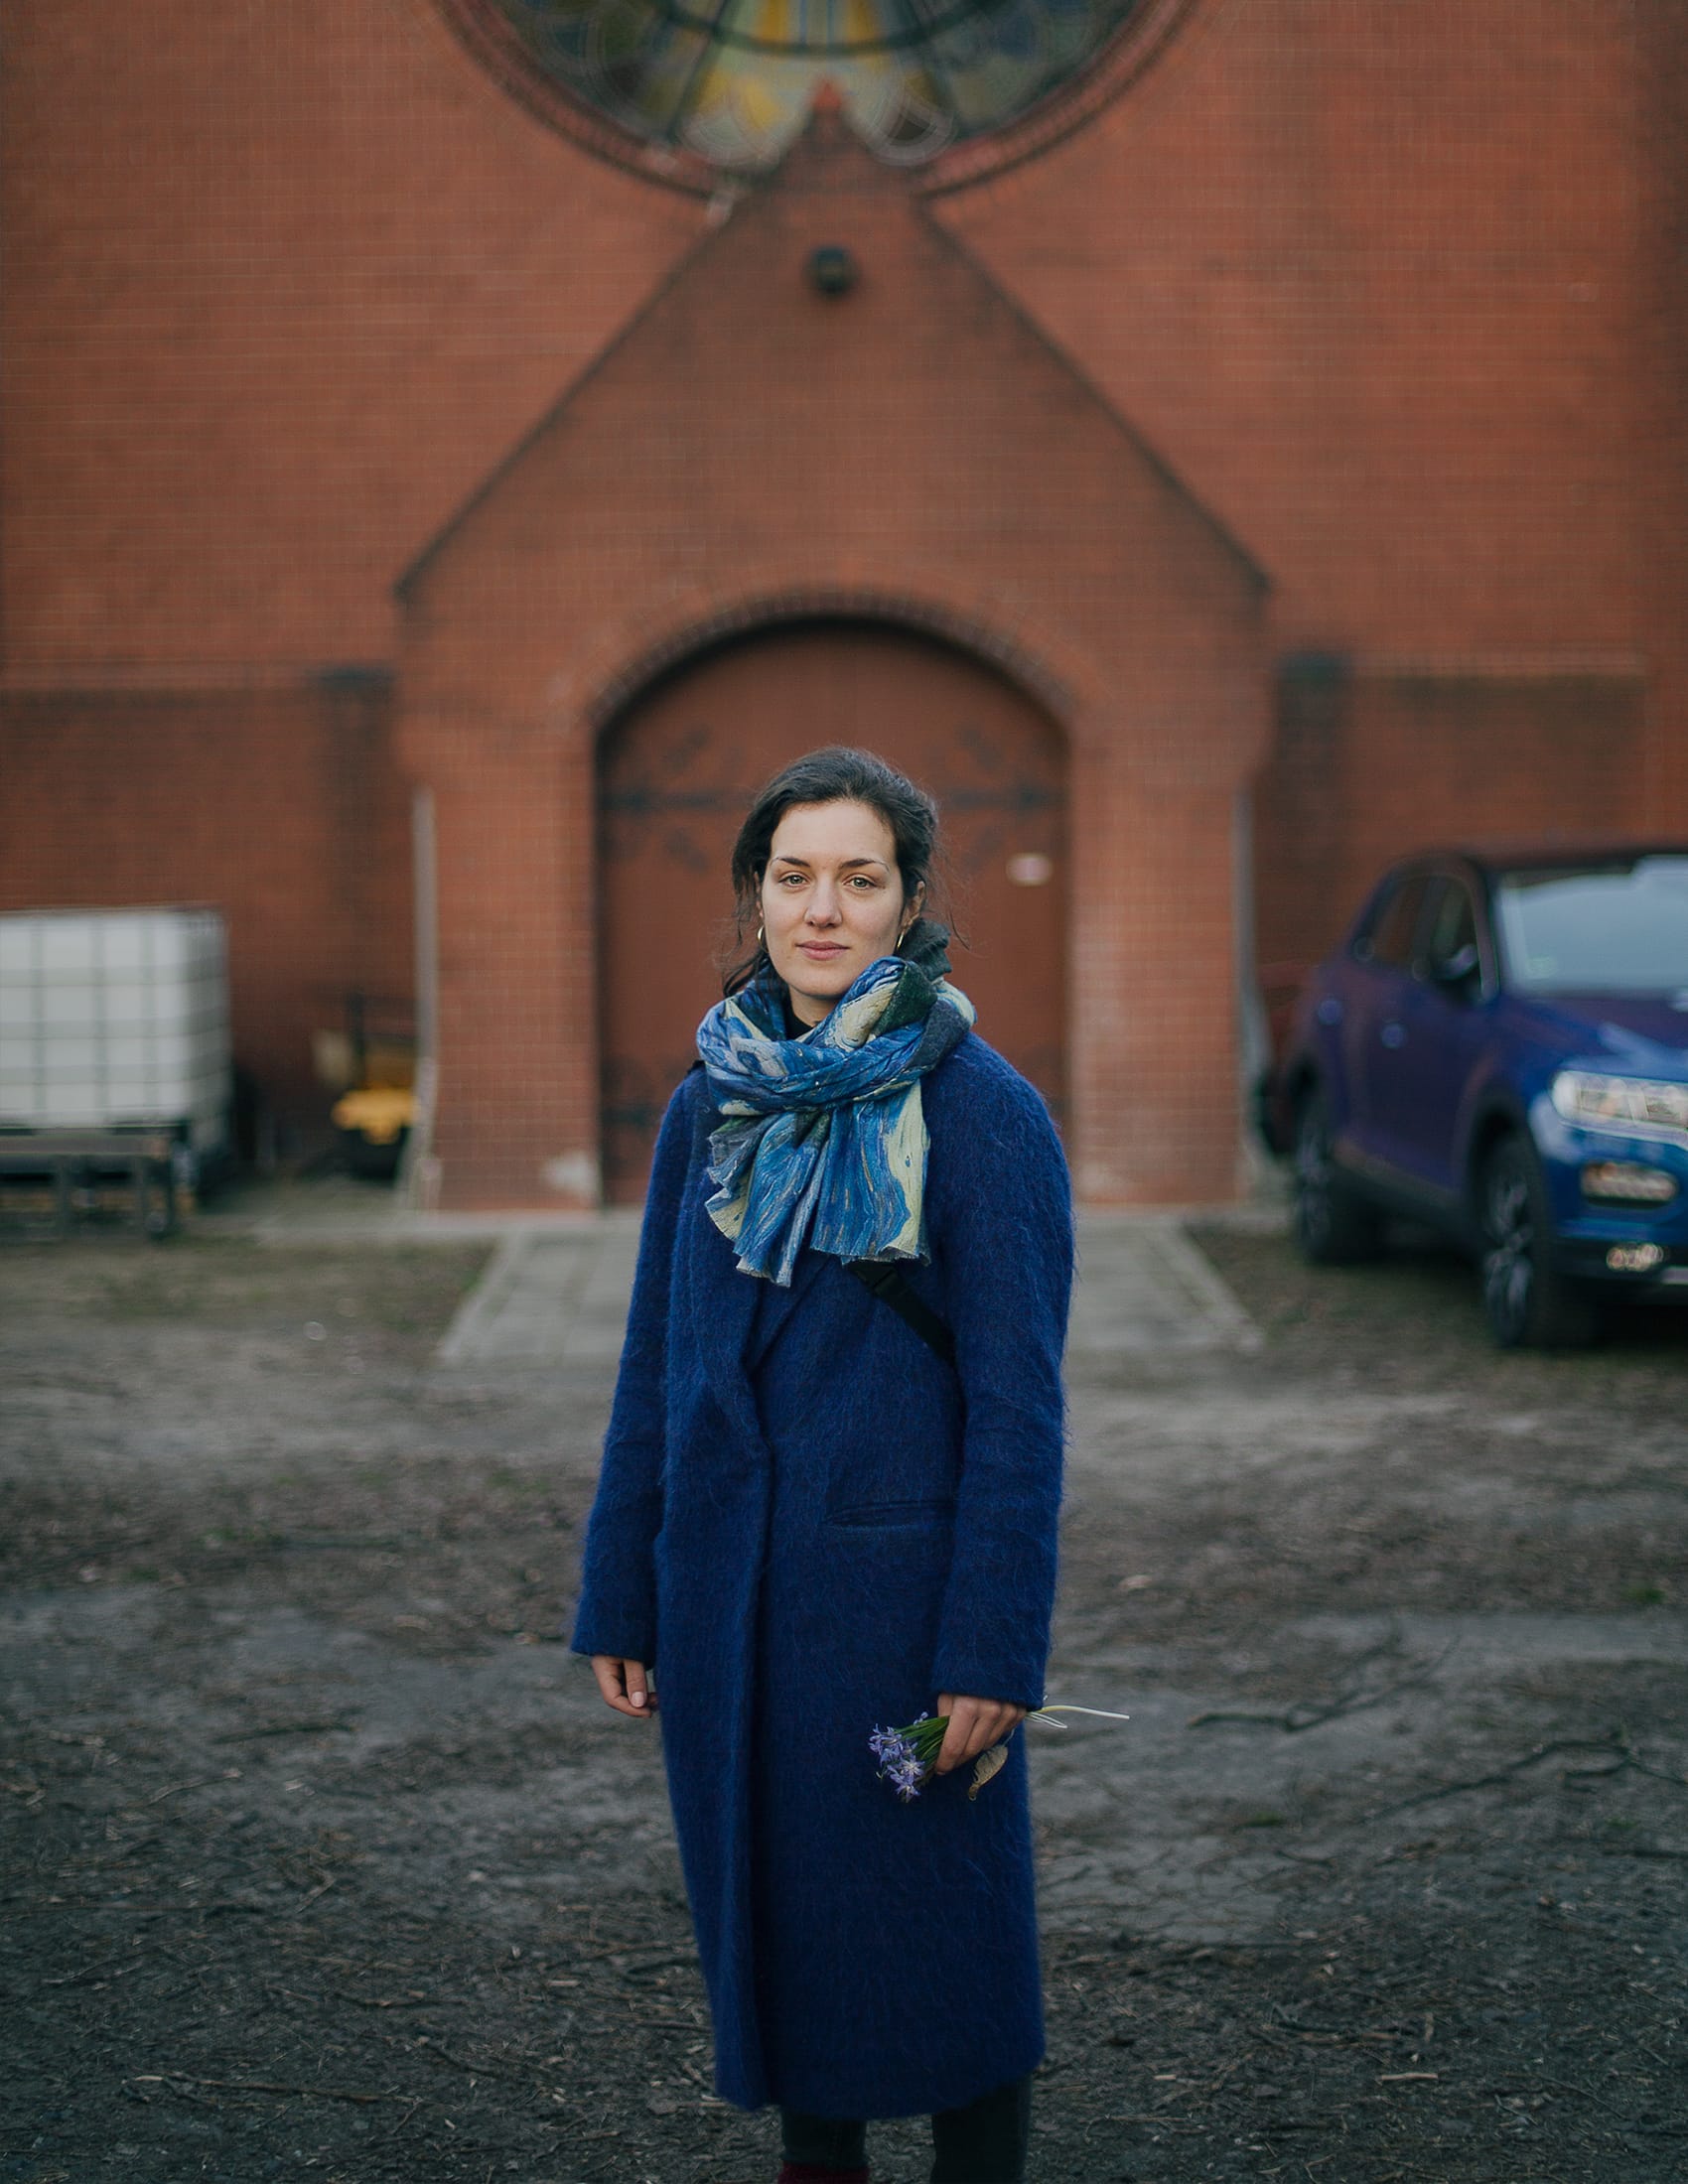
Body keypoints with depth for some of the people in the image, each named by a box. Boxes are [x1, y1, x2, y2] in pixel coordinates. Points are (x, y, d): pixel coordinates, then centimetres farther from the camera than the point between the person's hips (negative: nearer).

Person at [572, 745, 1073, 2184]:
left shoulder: (981, 1114, -9)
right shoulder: (713, 1108, 6)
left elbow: (1017, 1403, -11)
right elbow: (656, 1368, 11)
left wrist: (994, 1647, -14)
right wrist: (619, 1598, 9)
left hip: (898, 1581, -5)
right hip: (727, 1589, 5)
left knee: (939, 1927, 4)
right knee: (766, 1902, 14)